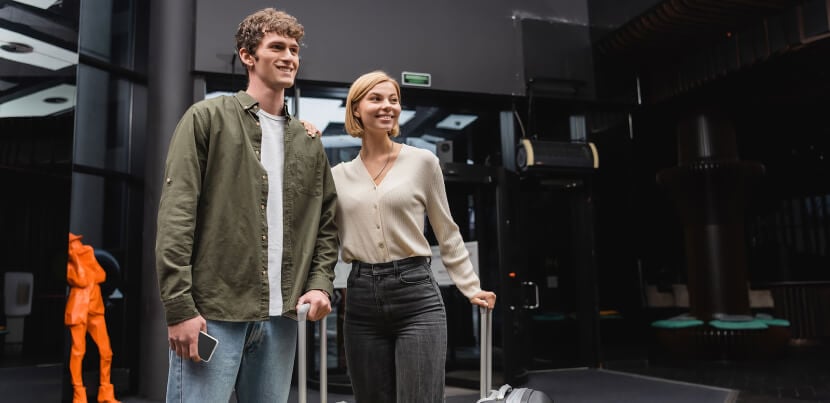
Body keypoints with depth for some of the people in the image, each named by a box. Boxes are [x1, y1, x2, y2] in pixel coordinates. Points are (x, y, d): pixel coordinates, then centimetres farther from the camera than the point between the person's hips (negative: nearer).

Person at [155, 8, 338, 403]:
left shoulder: (308, 142, 15)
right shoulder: (208, 118, 0)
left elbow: (325, 223, 17)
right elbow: (176, 215, -7)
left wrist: (320, 283, 2)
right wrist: (179, 305, -13)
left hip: (281, 319, 5)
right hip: (212, 313, -4)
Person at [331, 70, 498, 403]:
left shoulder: (423, 161, 2)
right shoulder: (339, 175, 9)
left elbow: (447, 232, 8)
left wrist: (471, 287, 3)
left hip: (416, 294, -3)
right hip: (361, 298, 3)